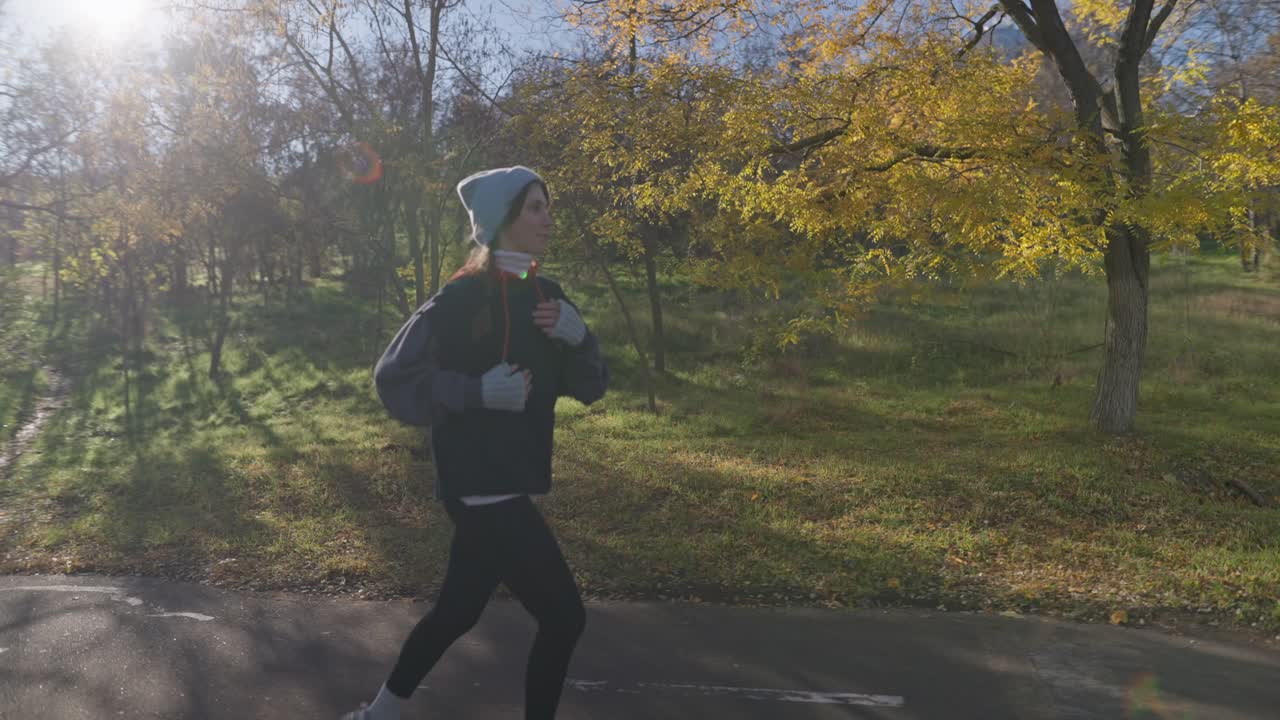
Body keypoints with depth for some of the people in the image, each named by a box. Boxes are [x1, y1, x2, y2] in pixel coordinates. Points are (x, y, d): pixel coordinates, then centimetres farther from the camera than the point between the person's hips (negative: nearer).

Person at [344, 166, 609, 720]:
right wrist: (476, 390, -24)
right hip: (478, 483, -8)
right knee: (563, 616, -4)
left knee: (458, 611, 20)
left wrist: (579, 338, -9)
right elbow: (394, 379, -15)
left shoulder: (545, 296, 8)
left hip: (509, 481, 8)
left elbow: (589, 388, 9)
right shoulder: (462, 298, -15)